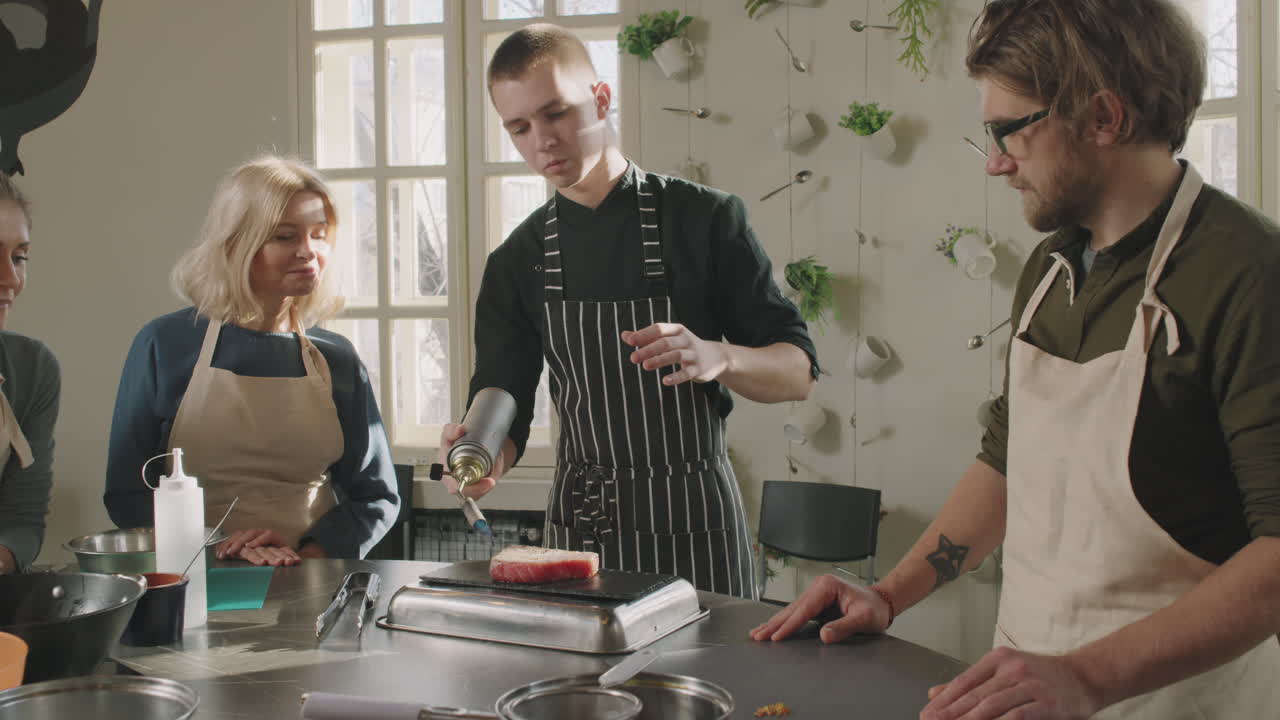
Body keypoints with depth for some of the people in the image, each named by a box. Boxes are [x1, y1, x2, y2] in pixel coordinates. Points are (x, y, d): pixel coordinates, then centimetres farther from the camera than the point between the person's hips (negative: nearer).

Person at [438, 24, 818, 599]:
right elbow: (505, 414, 3)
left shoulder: (705, 219, -6)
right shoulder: (518, 263, 4)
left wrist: (716, 358, -27)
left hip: (694, 526, -2)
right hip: (579, 528, 3)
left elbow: (797, 372, -6)